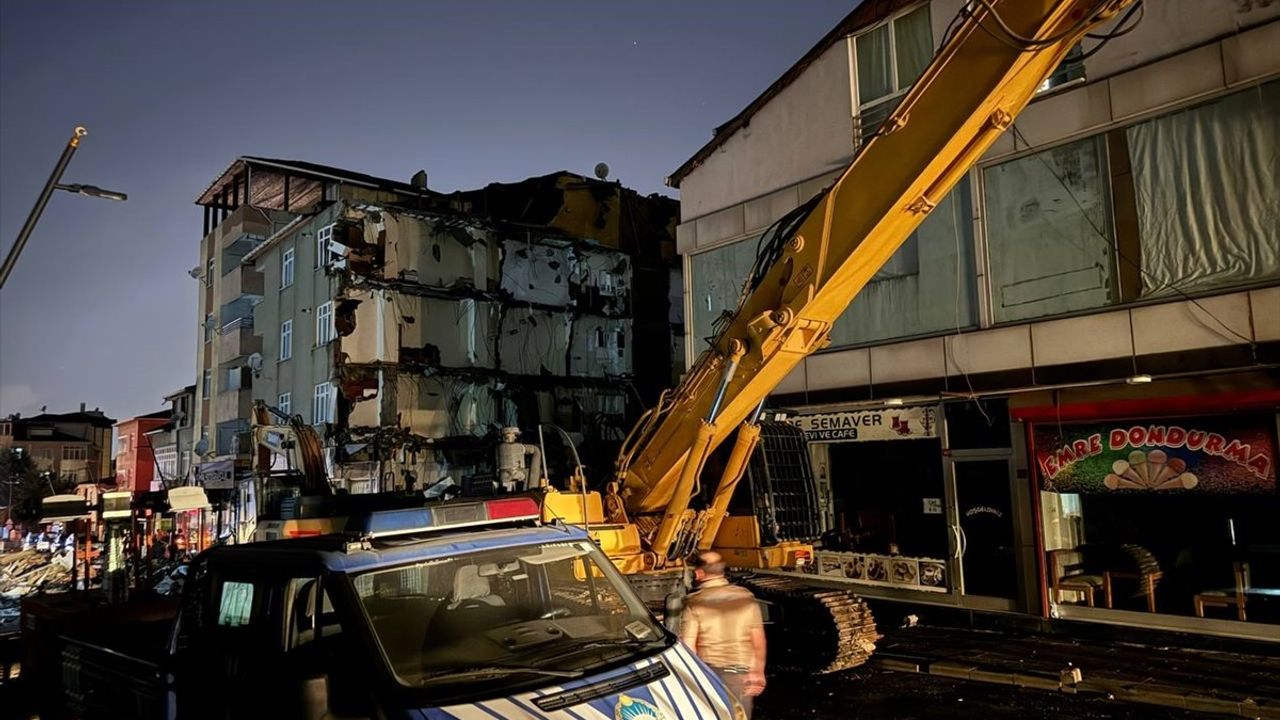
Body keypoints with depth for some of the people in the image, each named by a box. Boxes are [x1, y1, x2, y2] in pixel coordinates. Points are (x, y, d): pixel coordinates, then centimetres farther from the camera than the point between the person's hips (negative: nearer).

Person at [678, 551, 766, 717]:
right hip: (741, 674, 2)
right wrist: (758, 672, 14)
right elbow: (759, 640, 3)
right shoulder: (746, 597, -1)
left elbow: (688, 646, -11)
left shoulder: (695, 603, -10)